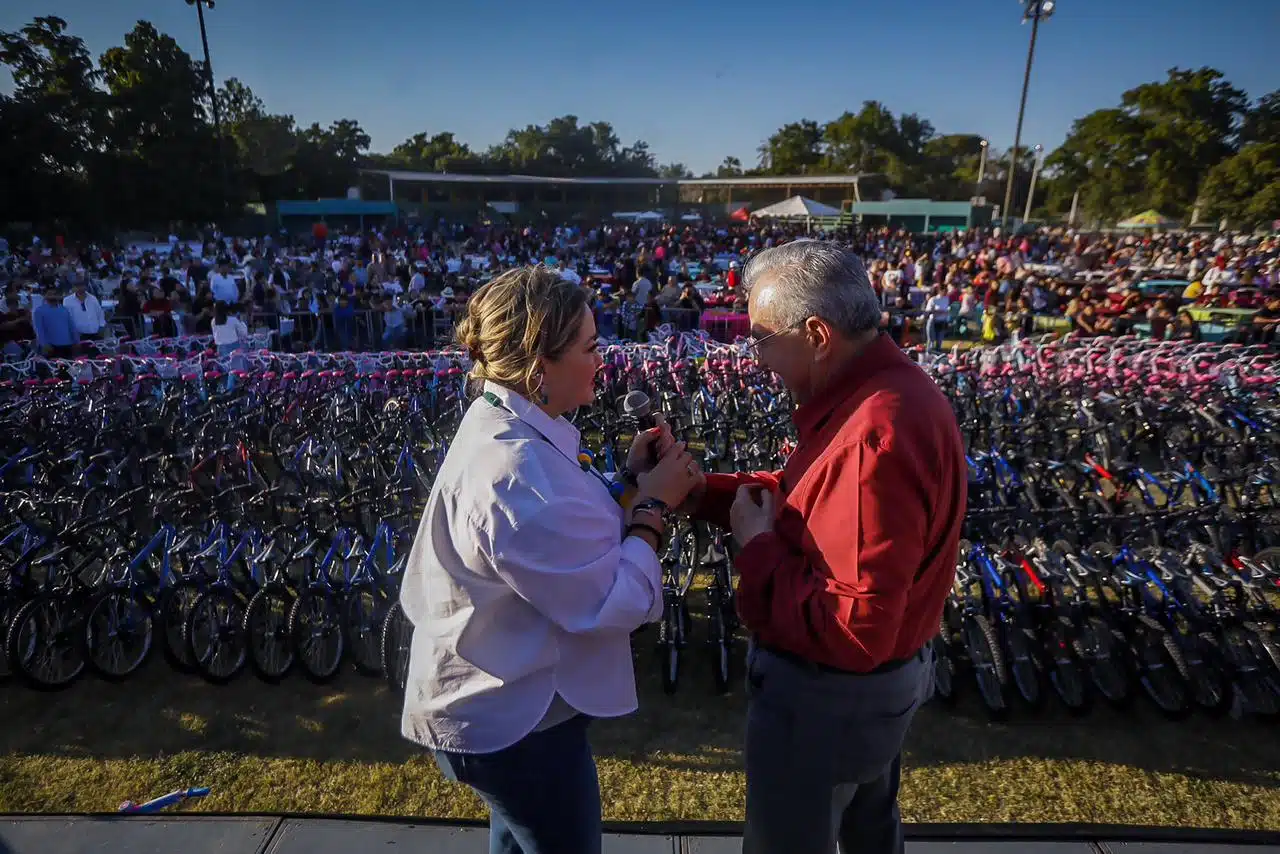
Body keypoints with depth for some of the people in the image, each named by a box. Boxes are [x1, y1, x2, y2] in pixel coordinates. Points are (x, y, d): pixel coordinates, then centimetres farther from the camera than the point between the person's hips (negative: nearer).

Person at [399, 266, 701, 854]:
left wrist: (629, 481, -5)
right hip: (513, 720, -9)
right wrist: (654, 502, -18)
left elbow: (565, 535, 7)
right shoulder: (515, 474, -35)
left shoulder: (503, 424, -3)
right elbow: (615, 604, -29)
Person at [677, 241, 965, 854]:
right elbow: (806, 497, 5)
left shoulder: (875, 438, -35)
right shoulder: (886, 387, -2)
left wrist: (758, 549, -23)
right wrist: (694, 489, -6)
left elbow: (853, 629, -35)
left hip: (828, 693, -9)